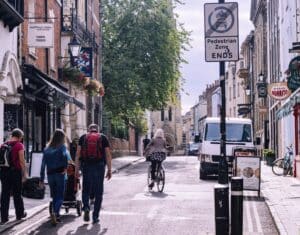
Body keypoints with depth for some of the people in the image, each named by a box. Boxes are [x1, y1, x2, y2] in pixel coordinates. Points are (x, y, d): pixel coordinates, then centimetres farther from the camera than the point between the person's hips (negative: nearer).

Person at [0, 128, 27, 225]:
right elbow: (22, 161, -11)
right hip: (15, 171, -4)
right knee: (17, 194, 10)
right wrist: (24, 173, -4)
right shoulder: (19, 145, -8)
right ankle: (20, 214, 24)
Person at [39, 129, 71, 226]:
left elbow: (43, 165, 10)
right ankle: (54, 213, -23)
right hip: (60, 174, -4)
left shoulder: (47, 149, 12)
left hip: (50, 174, 4)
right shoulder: (62, 147, -1)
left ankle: (56, 216, 15)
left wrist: (42, 179, 13)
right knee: (60, 197, -1)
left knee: (54, 197, 16)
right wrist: (65, 167, -13)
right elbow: (65, 155, -24)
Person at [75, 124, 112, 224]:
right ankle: (95, 216, 6)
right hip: (99, 166, 0)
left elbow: (78, 154, 3)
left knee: (86, 189, 14)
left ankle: (86, 207, -11)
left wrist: (77, 169, 5)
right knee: (98, 192, 7)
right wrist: (109, 170, 5)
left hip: (86, 166, 1)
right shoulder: (103, 138, 8)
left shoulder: (83, 137, 9)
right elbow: (108, 155, 3)